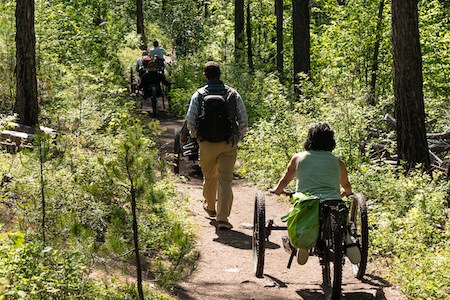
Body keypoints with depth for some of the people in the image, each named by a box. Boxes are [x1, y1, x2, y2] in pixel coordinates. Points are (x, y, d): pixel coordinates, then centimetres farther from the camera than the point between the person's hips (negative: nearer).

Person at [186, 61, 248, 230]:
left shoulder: (199, 95, -4)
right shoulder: (233, 94, -2)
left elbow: (190, 121, -6)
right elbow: (244, 119, -1)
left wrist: (196, 136, 12)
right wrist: (238, 137, 14)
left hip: (207, 143, 1)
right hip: (229, 144, 0)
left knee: (209, 177, 20)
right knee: (225, 180, 0)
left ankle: (210, 207, 42)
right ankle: (222, 218, -6)